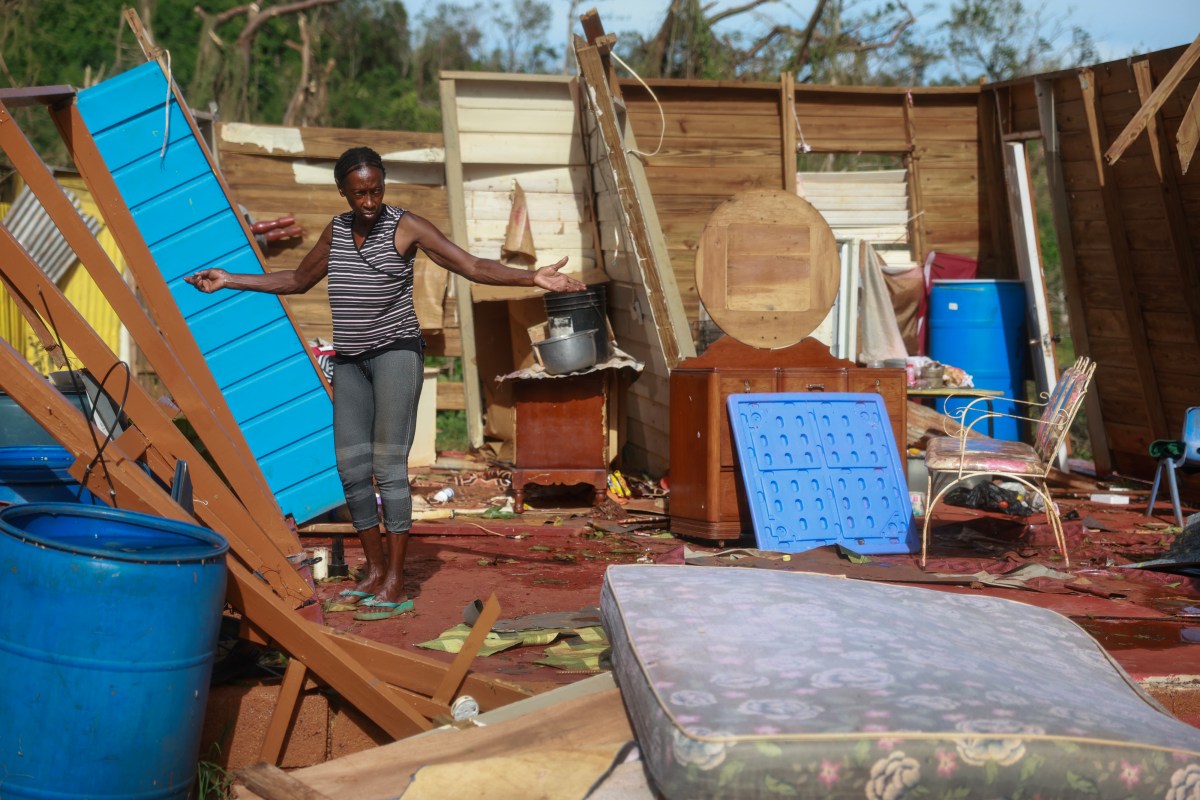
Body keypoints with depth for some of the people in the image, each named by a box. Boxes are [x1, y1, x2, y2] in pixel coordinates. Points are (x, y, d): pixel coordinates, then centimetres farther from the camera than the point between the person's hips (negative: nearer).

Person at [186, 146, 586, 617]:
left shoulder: (406, 227, -7)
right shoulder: (336, 230, 10)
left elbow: (472, 266, -13)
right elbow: (298, 281, 25)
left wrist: (532, 277, -27)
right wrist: (230, 281, 25)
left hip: (396, 352, -6)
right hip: (350, 361, 6)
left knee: (388, 464, -12)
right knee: (351, 468, 3)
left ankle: (395, 581, -10)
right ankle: (374, 570, 15)